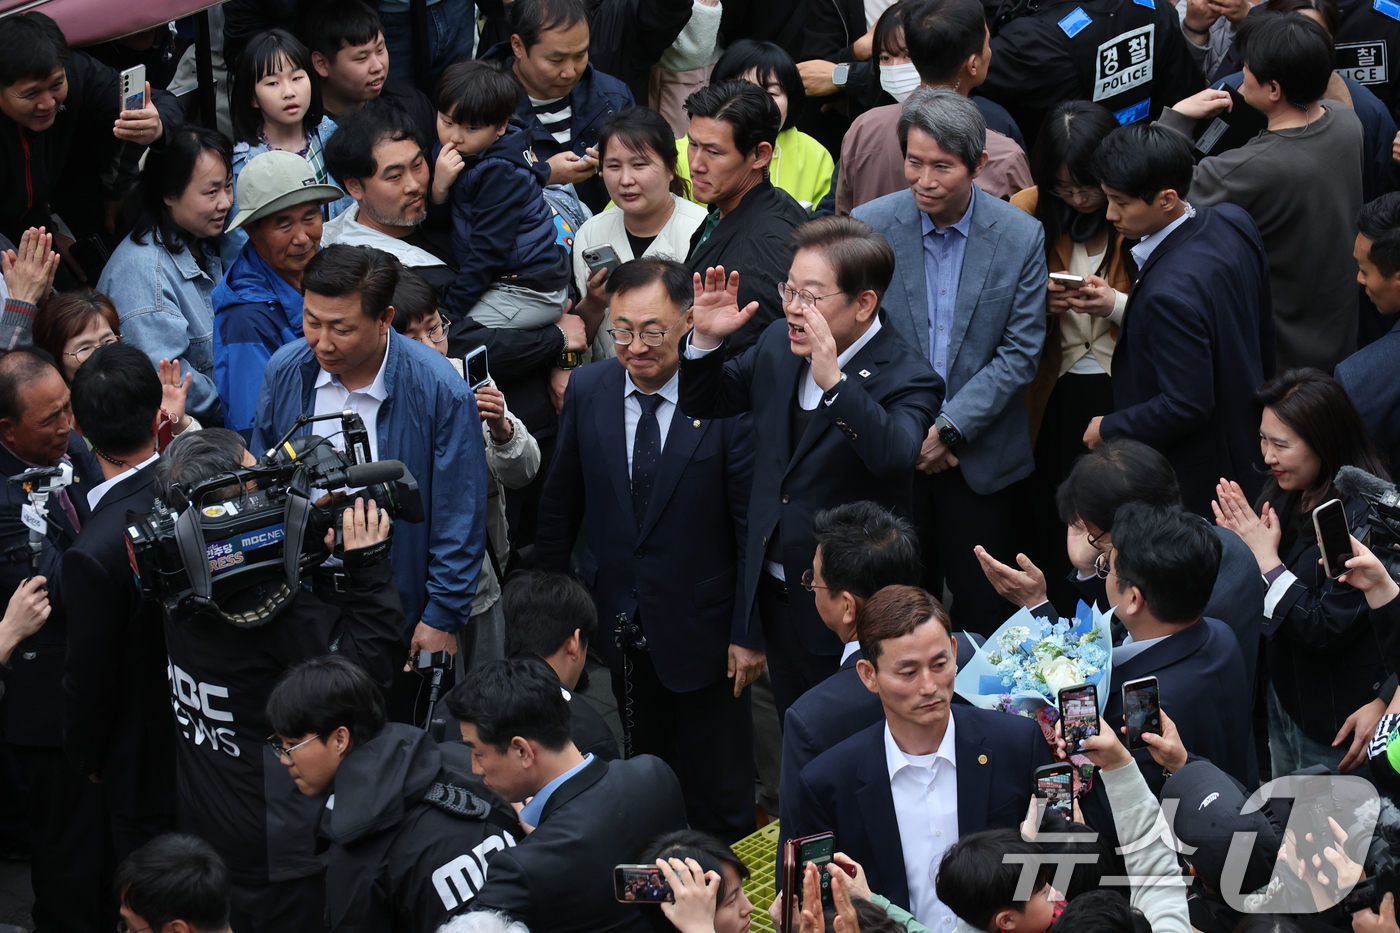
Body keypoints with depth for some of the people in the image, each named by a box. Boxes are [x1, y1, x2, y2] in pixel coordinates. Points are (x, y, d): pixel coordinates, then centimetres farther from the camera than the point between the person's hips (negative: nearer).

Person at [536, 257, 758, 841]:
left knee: (717, 803, 8)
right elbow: (560, 508, 9)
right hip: (621, 628, 3)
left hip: (701, 631, -3)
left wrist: (749, 633, -10)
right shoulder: (588, 391, -2)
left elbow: (754, 527, -11)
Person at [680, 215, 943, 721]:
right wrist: (706, 340, -7)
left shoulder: (908, 380, -20)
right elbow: (706, 404, 13)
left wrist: (833, 382, -50)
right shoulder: (778, 343, 1)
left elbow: (893, 455, -40)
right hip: (775, 595, 6)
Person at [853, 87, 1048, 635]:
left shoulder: (1020, 237, -8)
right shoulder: (869, 225, -7)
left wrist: (949, 428, -15)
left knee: (983, 609, 9)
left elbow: (1020, 354, -7)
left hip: (980, 458, 0)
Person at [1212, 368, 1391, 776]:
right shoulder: (1285, 493, 0)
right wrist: (1243, 544, -12)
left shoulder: (1365, 516, -26)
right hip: (1284, 697, 8)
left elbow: (1326, 629, -27)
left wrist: (1266, 558, -21)